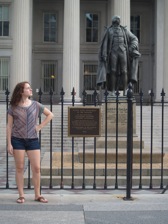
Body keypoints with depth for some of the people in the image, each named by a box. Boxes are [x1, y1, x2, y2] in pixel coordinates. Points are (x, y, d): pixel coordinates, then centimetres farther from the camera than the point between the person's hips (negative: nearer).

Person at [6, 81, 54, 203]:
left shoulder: (35, 105, 3)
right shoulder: (13, 107, -1)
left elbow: (50, 115, 13)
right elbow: (9, 126, 0)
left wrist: (40, 126, 3)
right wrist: (9, 144, -5)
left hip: (33, 140, 2)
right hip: (18, 140, -2)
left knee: (37, 168, 0)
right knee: (20, 168, 3)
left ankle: (38, 195, 13)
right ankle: (21, 195, 14)